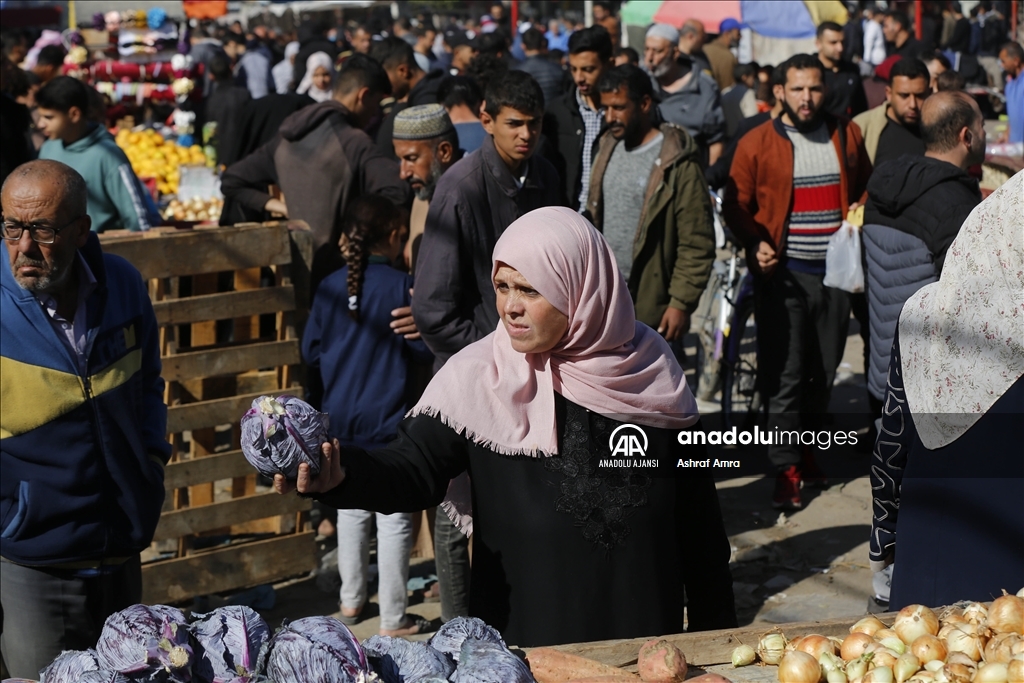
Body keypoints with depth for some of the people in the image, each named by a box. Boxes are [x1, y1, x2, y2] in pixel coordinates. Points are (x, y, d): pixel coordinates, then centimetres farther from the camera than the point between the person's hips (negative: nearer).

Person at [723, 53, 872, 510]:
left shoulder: (847, 136, 8)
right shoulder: (756, 144, -3)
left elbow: (865, 188, 20)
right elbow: (736, 206, 0)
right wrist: (755, 243, -16)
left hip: (835, 271, 4)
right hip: (783, 274, -4)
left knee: (824, 370, 12)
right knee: (784, 375, -4)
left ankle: (805, 445, 32)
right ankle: (786, 469, 3)